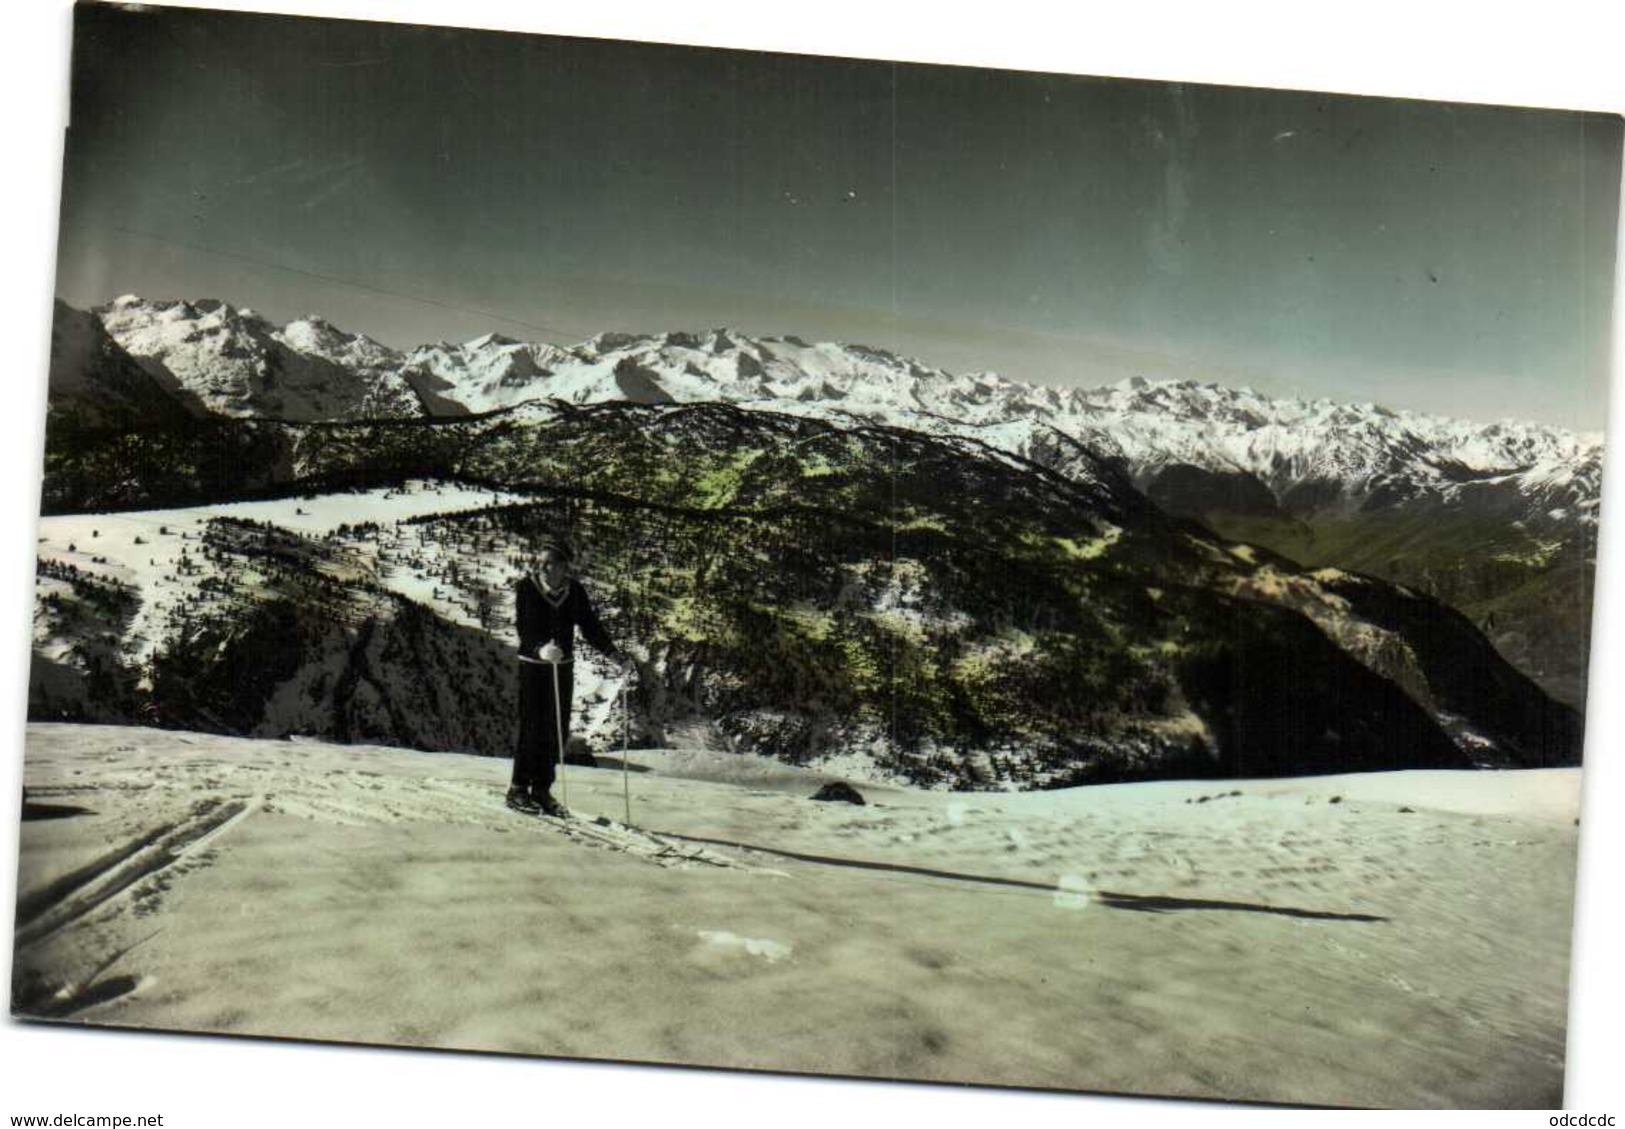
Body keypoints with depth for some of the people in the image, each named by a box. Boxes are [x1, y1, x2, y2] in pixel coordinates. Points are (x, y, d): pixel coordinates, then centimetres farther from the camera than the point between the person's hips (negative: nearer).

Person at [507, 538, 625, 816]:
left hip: (563, 667, 4)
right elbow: (524, 627, -19)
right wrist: (540, 649, -39)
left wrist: (613, 654, -7)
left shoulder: (575, 591, 2)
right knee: (532, 727, -6)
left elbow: (590, 626, 5)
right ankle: (518, 790, 4)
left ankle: (542, 790, 16)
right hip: (533, 665, -4)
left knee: (557, 730, 5)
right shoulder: (526, 588, -8)